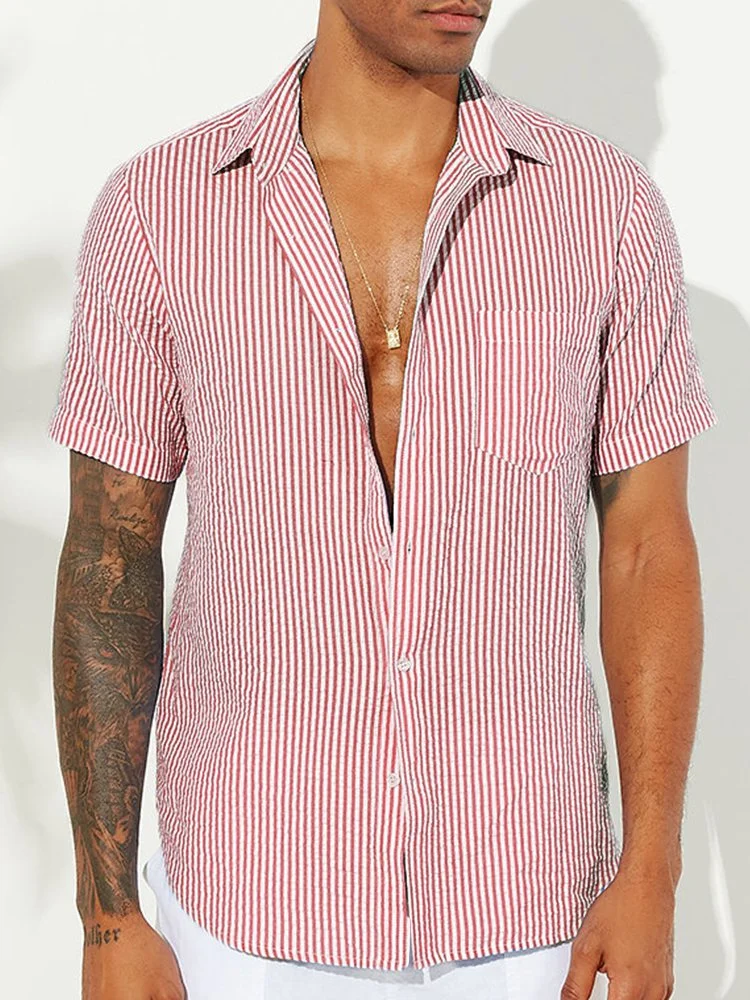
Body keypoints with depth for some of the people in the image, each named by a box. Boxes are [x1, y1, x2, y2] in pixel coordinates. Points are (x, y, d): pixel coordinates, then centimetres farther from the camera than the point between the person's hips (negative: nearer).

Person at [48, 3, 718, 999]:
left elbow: (649, 549, -2)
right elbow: (108, 560, -5)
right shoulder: (157, 209, -9)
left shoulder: (605, 205, -8)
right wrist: (107, 919, -5)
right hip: (258, 900, 0)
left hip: (518, 905, 1)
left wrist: (652, 876, -7)